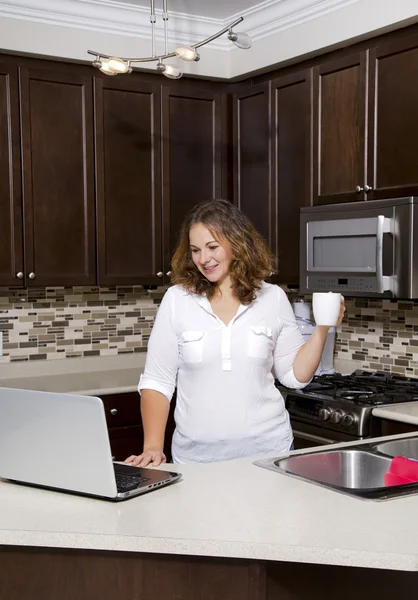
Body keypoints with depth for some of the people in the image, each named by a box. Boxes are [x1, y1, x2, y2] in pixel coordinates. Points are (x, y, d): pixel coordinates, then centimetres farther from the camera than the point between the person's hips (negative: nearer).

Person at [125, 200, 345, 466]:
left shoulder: (273, 298, -1)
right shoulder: (176, 299, -4)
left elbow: (296, 375, 4)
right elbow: (157, 381, -3)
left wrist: (322, 330, -9)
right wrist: (153, 446, -13)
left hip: (265, 448, 1)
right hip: (197, 455, 0)